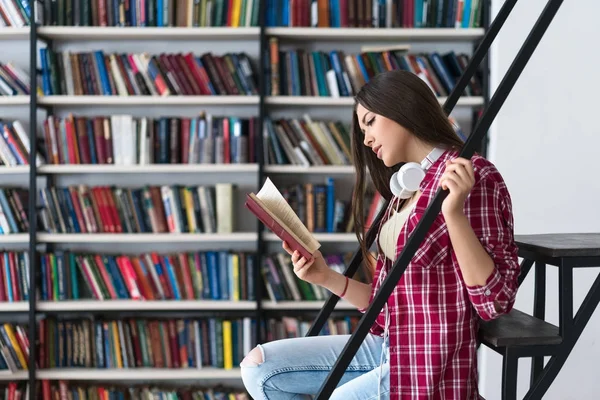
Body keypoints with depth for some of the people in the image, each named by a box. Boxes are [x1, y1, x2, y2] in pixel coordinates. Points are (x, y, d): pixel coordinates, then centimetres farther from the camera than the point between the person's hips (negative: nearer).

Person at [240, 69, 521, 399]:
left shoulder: (472, 178, -12)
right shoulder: (405, 188, 13)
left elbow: (494, 301, -19)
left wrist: (453, 213, -30)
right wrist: (327, 277, 3)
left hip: (429, 364, -8)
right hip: (388, 346, 8)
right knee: (259, 366, 1)